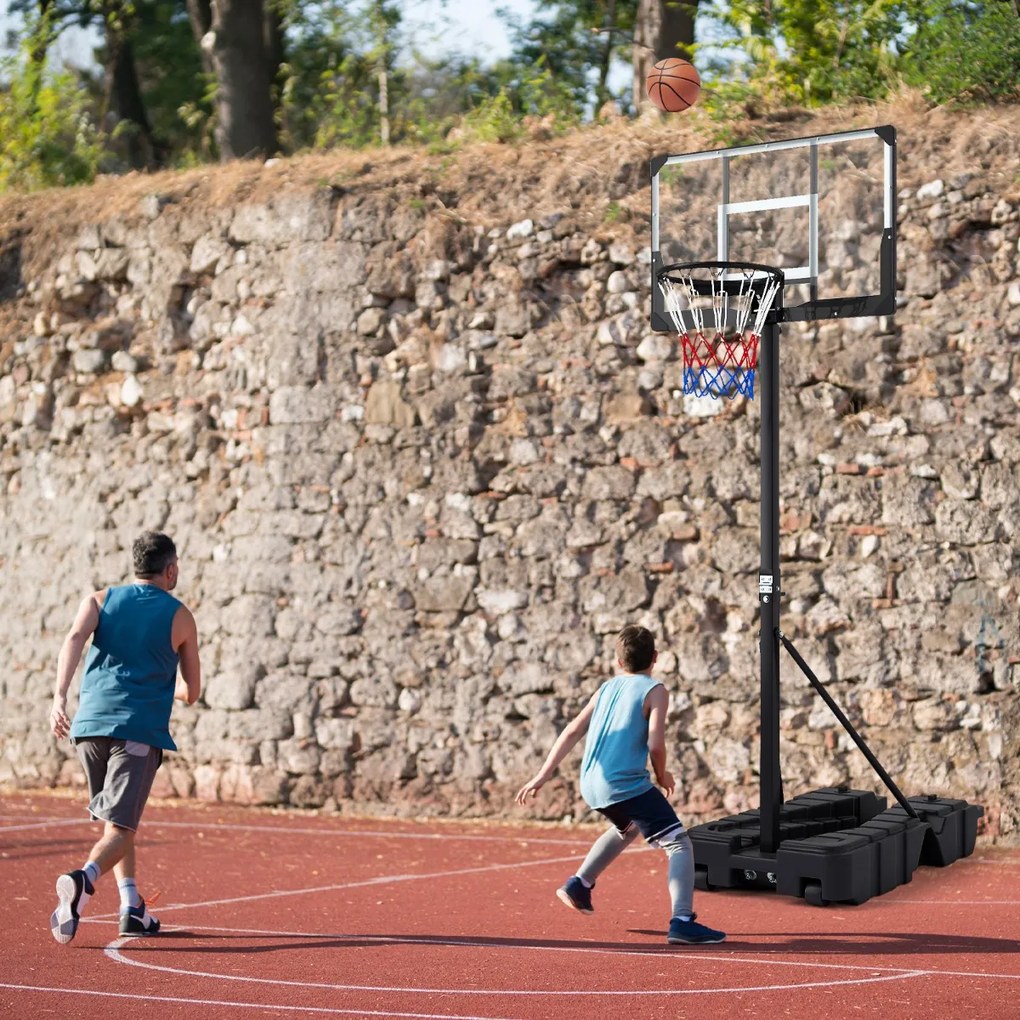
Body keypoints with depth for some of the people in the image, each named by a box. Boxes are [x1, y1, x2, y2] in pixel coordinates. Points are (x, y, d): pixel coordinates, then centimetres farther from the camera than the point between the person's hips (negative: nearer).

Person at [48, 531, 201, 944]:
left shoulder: (99, 601, 13)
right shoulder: (180, 617, 9)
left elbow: (74, 640, -8)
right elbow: (191, 692, 13)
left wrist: (59, 696, -18)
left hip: (91, 723, 3)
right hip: (140, 730, -3)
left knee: (114, 821, 22)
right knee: (120, 829, -8)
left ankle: (132, 906, 14)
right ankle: (83, 879, -37)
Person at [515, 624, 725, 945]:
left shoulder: (606, 688, 16)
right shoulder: (654, 691, -2)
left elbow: (572, 731, 11)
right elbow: (655, 743, -14)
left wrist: (543, 775, 9)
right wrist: (662, 775, 6)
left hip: (591, 785, 7)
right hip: (626, 785, -7)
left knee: (627, 828, 36)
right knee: (679, 843, -4)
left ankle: (579, 885, 37)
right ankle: (682, 922, -20)